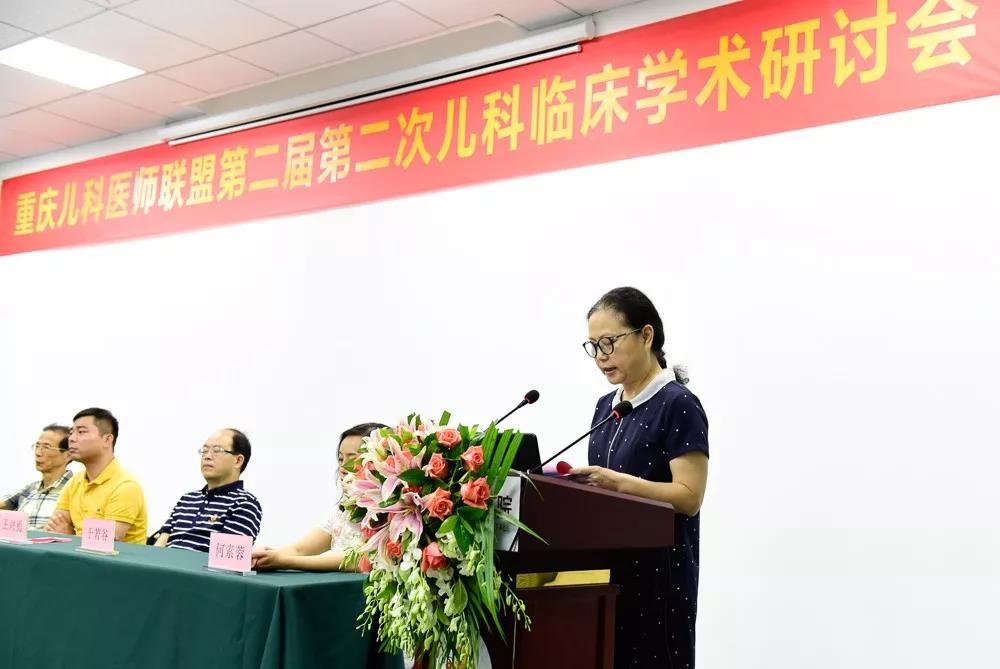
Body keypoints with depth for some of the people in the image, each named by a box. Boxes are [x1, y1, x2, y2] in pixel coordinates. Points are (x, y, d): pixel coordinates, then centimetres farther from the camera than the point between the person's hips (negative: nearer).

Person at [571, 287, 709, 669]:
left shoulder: (678, 405, -11)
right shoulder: (606, 406, 13)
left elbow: (689, 497, -17)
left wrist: (617, 483, -26)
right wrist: (581, 481, -2)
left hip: (659, 574, -7)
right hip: (606, 570, 7)